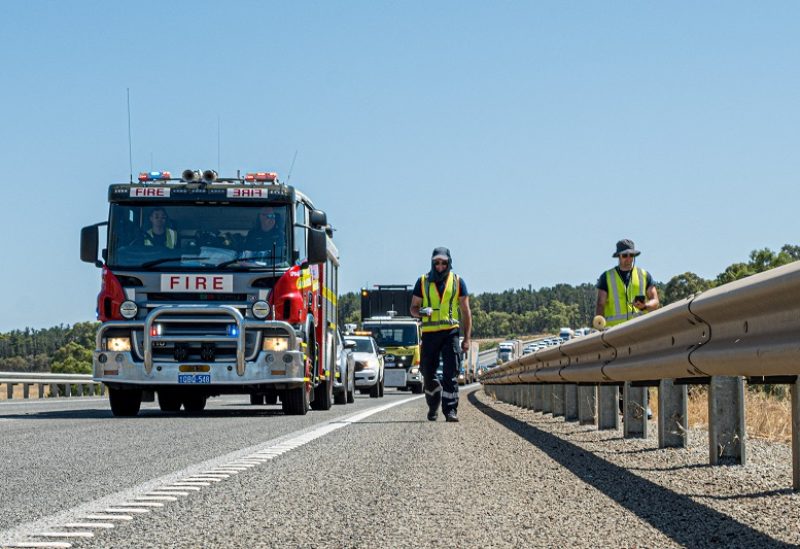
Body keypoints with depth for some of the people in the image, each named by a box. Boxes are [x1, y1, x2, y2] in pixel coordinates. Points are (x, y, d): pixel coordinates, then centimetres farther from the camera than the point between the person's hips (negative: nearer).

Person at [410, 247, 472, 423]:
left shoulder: (457, 282, 8)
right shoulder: (423, 281, 9)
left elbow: (466, 312, 10)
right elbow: (413, 308, 12)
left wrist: (467, 338, 3)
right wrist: (421, 312, -13)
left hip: (450, 332, -1)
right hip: (429, 333, 1)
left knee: (450, 374, -10)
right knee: (428, 375, 5)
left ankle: (450, 410, -11)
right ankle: (433, 406, 27)